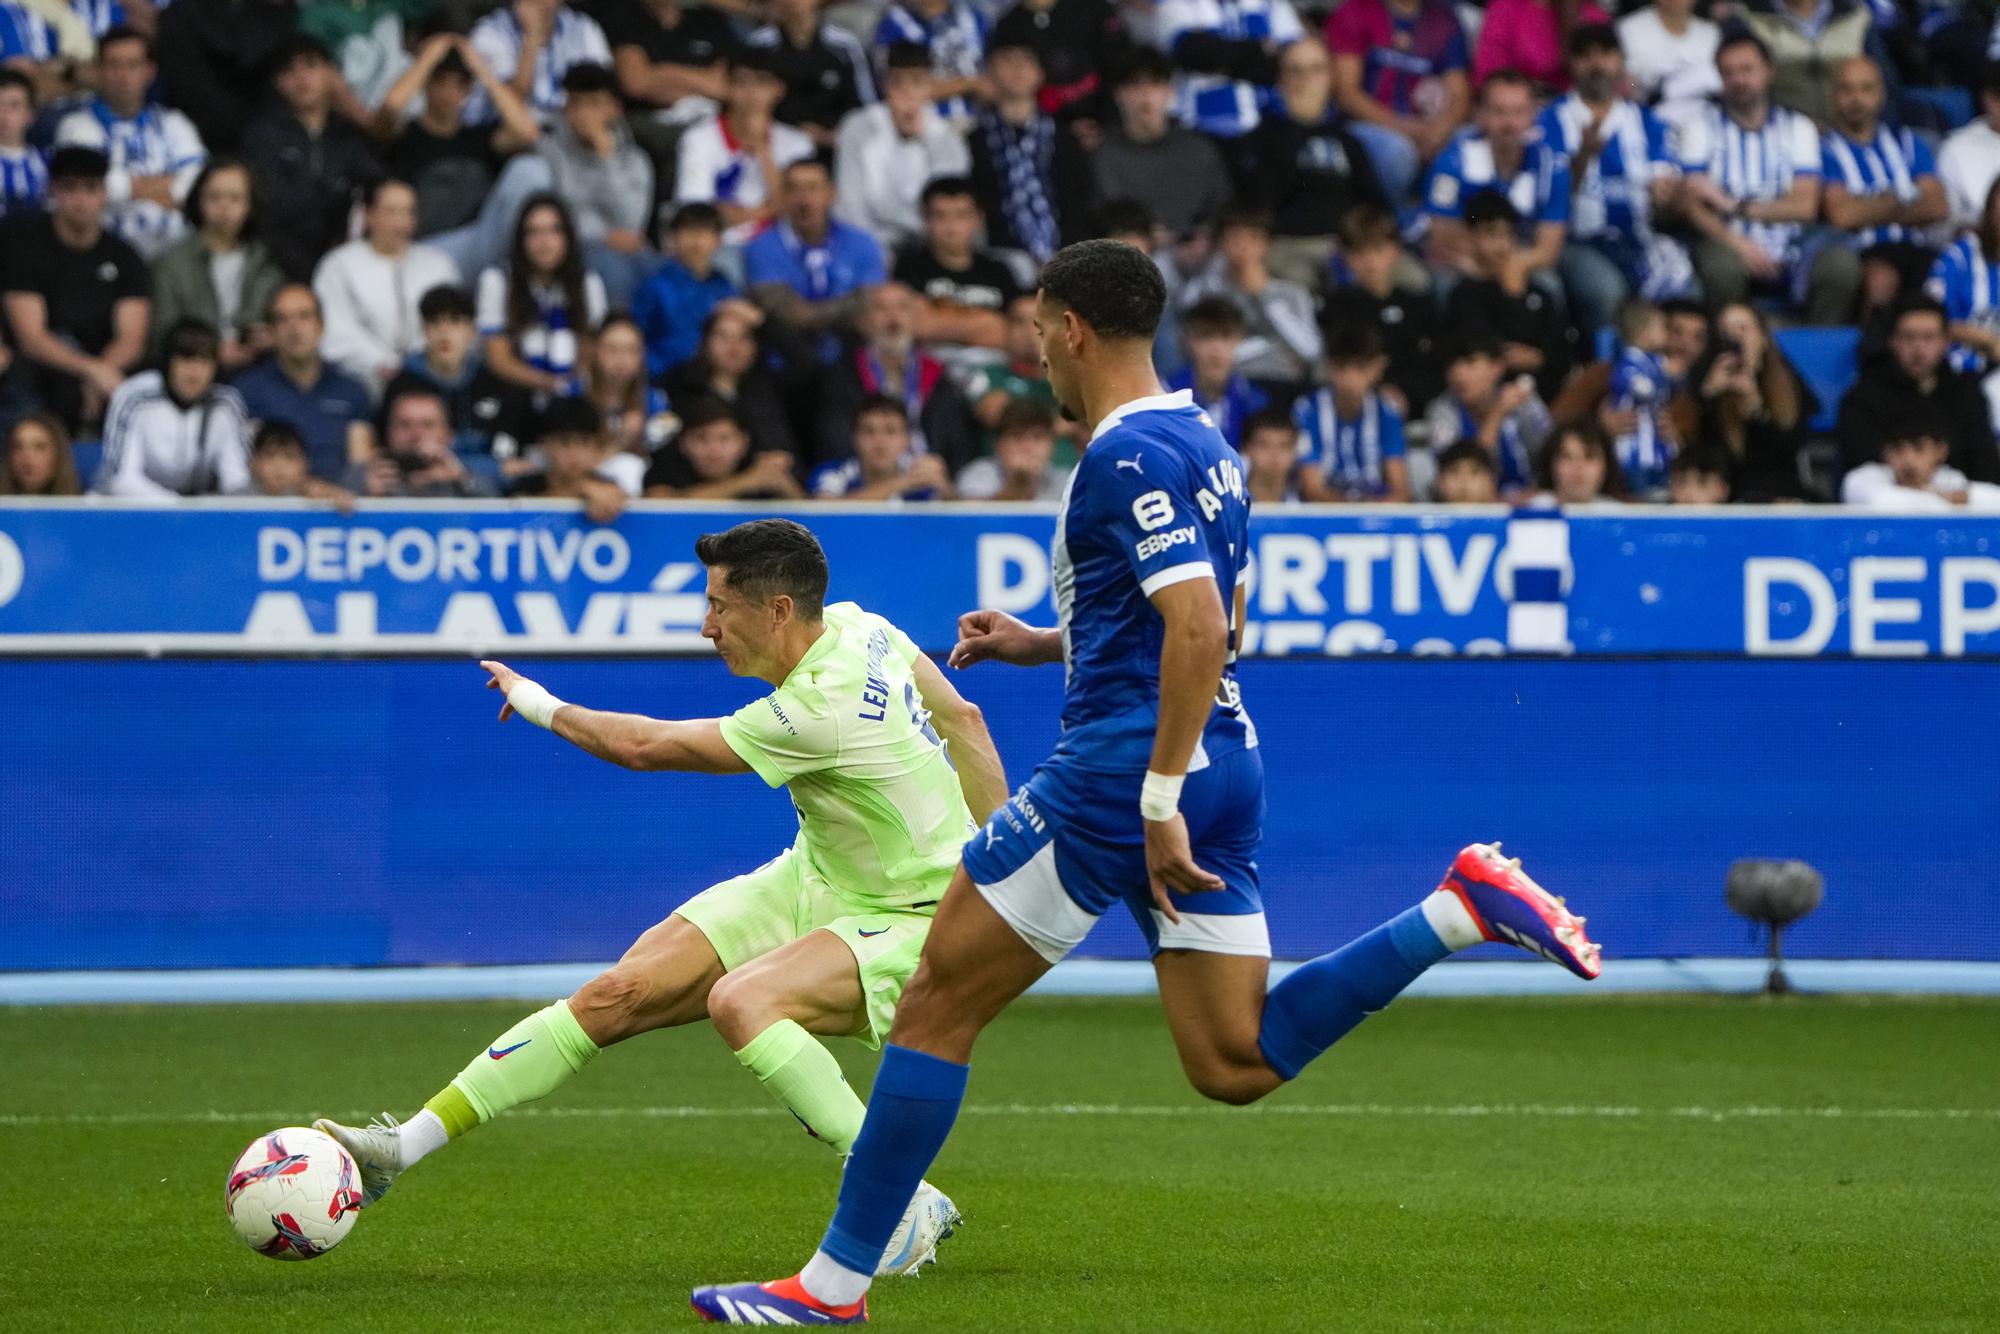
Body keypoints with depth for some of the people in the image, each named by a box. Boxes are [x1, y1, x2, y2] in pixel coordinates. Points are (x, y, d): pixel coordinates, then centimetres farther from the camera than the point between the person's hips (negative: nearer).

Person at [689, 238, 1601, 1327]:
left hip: (1122, 773, -9)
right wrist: (1037, 645, 27)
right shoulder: (1200, 442, 17)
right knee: (1233, 1064, 6)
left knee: (936, 1002, 0)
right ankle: (1462, 908, -4)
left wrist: (1160, 800, -25)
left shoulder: (1128, 455, -13)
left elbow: (1200, 629, -24)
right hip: (1223, 768, 9)